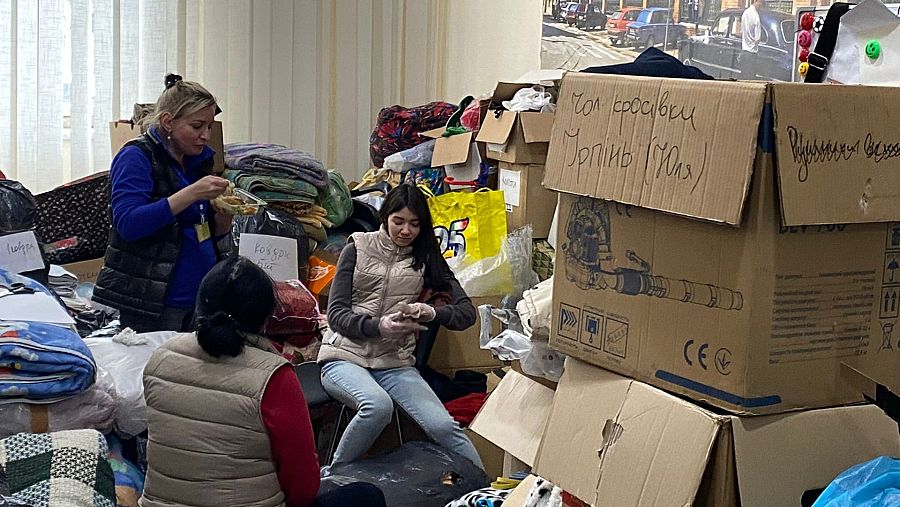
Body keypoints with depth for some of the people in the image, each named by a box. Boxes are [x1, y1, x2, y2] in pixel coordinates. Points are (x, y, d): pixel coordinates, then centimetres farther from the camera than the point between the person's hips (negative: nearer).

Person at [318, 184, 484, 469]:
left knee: (442, 426, -23)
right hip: (345, 357, -2)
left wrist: (432, 313, -18)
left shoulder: (426, 260, 14)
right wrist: (378, 326, -19)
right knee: (378, 405, -35)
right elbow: (336, 313, 0)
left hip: (395, 363, 2)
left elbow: (467, 312, 4)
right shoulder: (358, 249, 8)